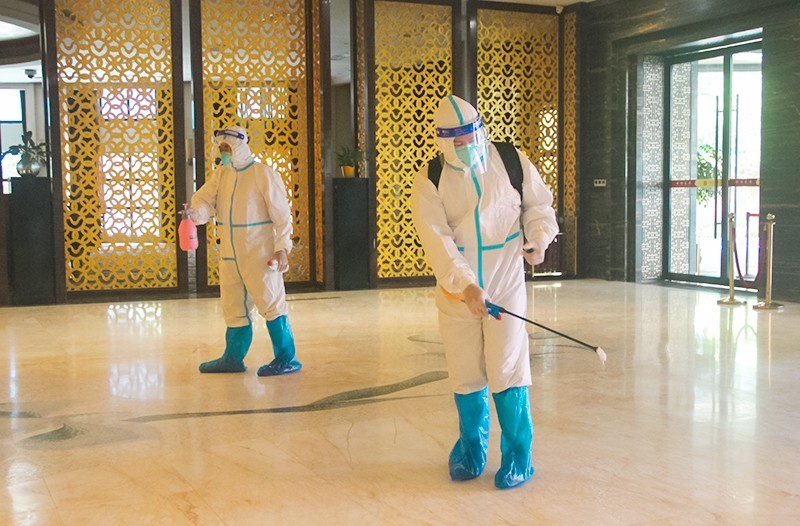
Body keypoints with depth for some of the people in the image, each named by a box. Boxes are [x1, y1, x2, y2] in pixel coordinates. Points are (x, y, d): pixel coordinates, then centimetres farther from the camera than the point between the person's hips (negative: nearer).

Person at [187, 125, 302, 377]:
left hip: (259, 255, -7)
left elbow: (281, 214, -11)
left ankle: (287, 359, 3)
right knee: (233, 307, 15)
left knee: (271, 304, -4)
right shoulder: (221, 175, 11)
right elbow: (205, 198, -2)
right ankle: (233, 358, 28)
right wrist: (195, 213, -24)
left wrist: (282, 247, -17)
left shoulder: (264, 174, -9)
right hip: (229, 255, 7)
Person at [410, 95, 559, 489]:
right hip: (456, 290, 1)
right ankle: (471, 450, 29)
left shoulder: (512, 161, 0)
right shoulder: (429, 181, -5)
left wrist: (538, 240, -8)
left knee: (507, 371, -4)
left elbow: (538, 204, 12)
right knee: (465, 373, 9)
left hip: (505, 283, -1)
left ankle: (517, 457, 11)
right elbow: (436, 238, -15)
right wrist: (465, 284, -26)